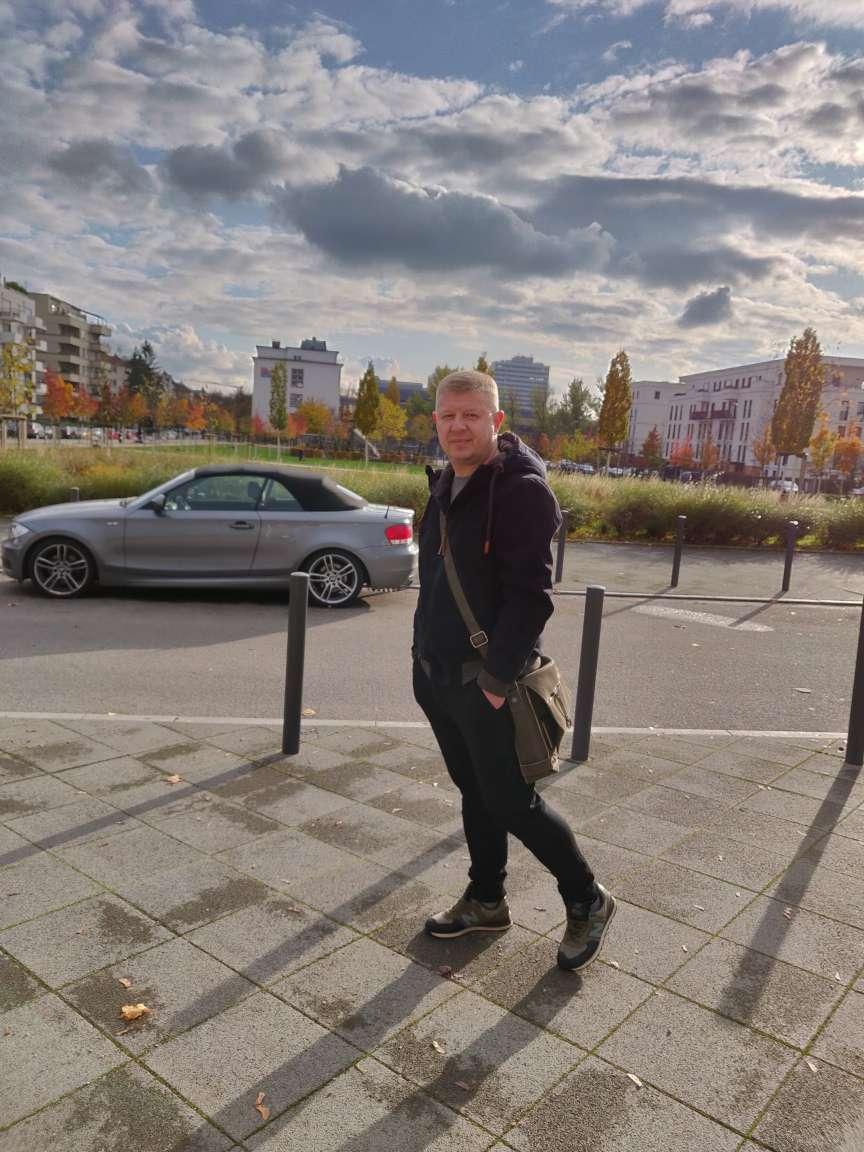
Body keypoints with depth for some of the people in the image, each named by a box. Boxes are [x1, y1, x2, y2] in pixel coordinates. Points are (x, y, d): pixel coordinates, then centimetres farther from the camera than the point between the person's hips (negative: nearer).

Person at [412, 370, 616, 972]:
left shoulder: (521, 489, -16)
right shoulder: (446, 485, 11)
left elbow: (529, 594, -22)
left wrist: (496, 676, -22)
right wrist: (427, 655, 16)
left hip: (488, 682, -8)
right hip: (441, 674, 8)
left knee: (511, 802, 1)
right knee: (474, 793, 19)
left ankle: (588, 901, 23)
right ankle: (486, 901, 36)